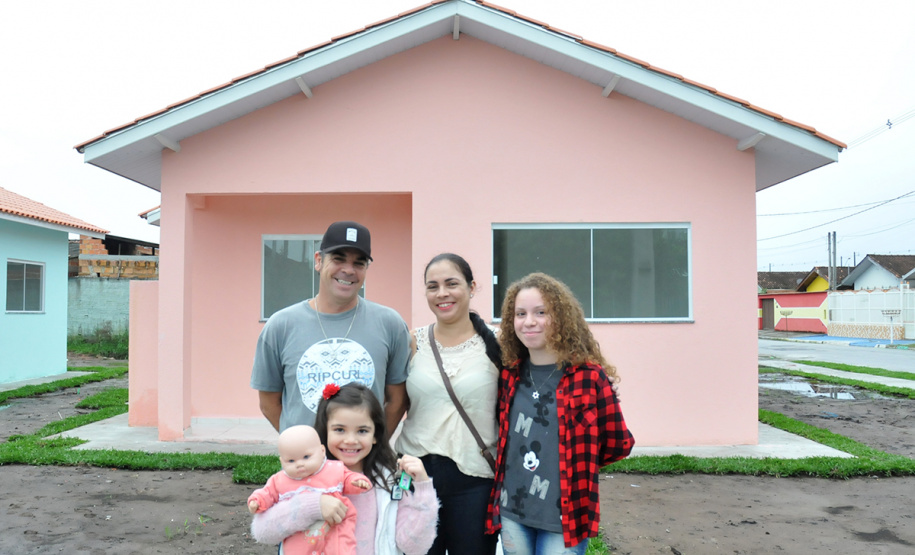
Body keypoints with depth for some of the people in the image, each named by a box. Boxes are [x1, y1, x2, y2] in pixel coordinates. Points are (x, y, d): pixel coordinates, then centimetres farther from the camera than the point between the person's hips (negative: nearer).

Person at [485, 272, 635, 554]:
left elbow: (618, 443, -2)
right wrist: (518, 462, 4)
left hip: (563, 518, -3)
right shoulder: (508, 374, 0)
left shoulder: (589, 376, -11)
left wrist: (575, 465, 7)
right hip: (511, 512, 4)